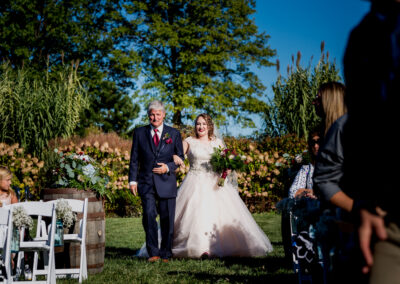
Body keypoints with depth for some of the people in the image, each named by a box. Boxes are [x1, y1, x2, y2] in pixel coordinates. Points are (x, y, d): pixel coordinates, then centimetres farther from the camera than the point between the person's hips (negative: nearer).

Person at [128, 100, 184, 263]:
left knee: (167, 219, 4)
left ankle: (165, 253, 17)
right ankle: (153, 252, -7)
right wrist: (133, 180, 1)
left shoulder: (174, 134, 8)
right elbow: (134, 158, 9)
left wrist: (168, 167, -9)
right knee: (149, 214, -14)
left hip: (166, 181, 0)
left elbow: (180, 157, 10)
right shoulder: (139, 133, 9)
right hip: (146, 182, 0)